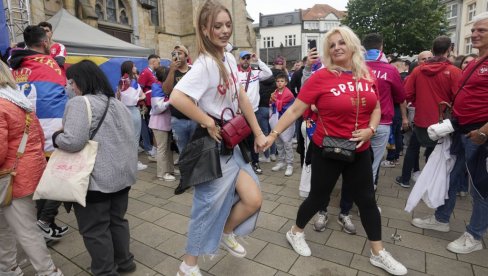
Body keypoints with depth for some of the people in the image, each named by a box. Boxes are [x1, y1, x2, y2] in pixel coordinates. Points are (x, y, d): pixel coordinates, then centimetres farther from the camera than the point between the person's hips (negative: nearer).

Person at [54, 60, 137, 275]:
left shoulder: (80, 103, -14)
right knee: (117, 220, 21)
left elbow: (72, 141, -23)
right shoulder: (117, 103, 11)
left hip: (96, 179, -8)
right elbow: (130, 137, 15)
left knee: (95, 229, 8)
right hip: (122, 174, 8)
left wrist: (56, 138, -3)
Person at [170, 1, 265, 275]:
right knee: (209, 206, 5)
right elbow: (177, 98, -32)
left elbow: (242, 98, 10)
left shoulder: (230, 58, 7)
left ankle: (227, 233, 37)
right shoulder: (205, 63, -20)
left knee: (253, 200, 7)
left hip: (233, 144, 8)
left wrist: (258, 133, 9)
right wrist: (208, 123, -20)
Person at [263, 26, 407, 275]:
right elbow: (295, 110, -13)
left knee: (367, 200, 16)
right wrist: (273, 134, -18)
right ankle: (295, 233, 38)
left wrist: (370, 129, -8)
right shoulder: (321, 77, -14)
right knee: (319, 198, 10)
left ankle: (378, 253, 36)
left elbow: (376, 108, 11)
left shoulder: (367, 75, 1)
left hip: (359, 151, 5)